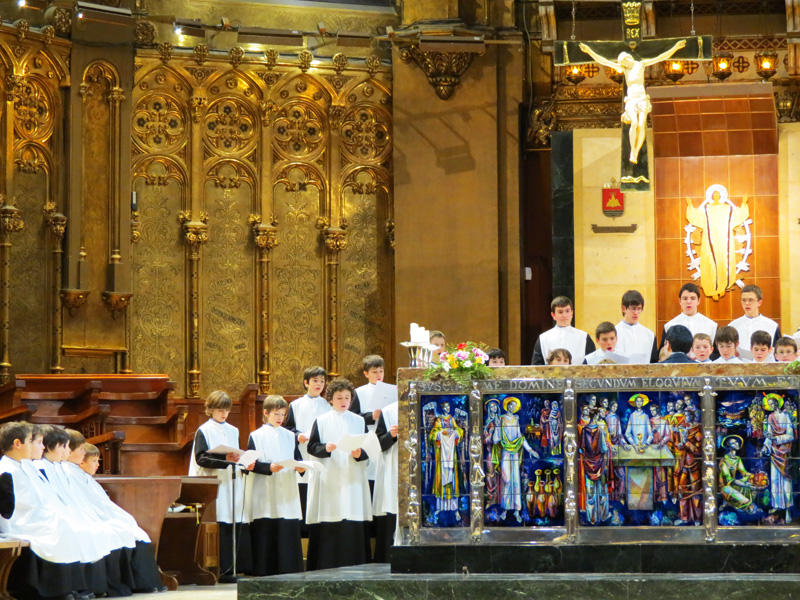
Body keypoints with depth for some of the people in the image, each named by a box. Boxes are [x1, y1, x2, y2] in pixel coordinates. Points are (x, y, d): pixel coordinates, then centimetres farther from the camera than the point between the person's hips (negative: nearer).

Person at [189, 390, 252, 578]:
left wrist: (245, 463, 2)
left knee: (237, 525, -2)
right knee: (219, 526, -11)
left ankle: (238, 566, 1)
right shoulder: (203, 431, 1)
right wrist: (225, 459, -22)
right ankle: (222, 567, -10)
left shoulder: (233, 431, 19)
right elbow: (201, 458, -11)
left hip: (233, 484, 6)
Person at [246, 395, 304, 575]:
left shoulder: (290, 436, 15)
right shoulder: (256, 436, 3)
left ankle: (288, 570, 2)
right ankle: (263, 571, -1)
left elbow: (298, 458, 13)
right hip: (264, 494, -3)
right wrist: (269, 468, -21)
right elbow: (252, 463, -5)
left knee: (289, 531, -2)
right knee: (265, 532, -5)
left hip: (287, 492, 3)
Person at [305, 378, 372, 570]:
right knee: (328, 523, -7)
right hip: (328, 479, -2)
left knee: (354, 523, -5)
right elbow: (312, 446, 2)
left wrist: (359, 454, -11)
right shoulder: (321, 421, 7)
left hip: (352, 480, 2)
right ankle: (326, 565, -4)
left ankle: (353, 564, -1)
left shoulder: (359, 421, 13)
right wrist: (325, 449, -17)